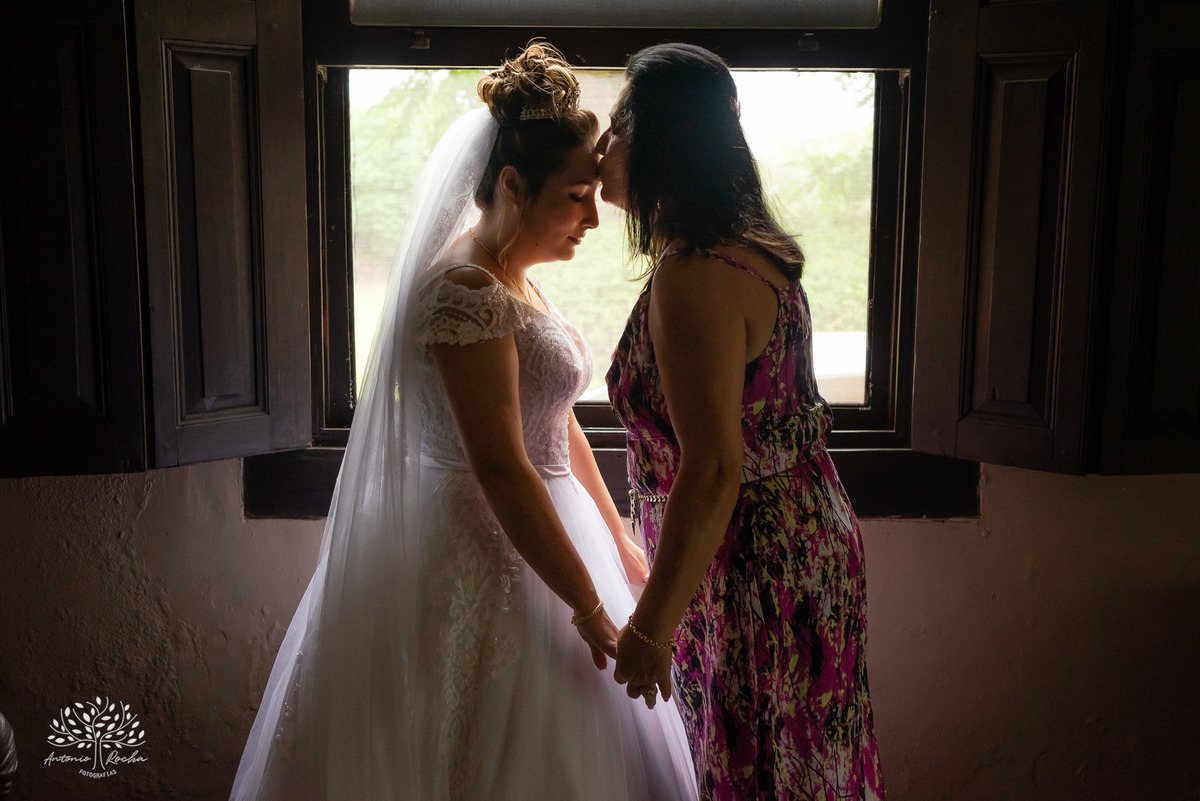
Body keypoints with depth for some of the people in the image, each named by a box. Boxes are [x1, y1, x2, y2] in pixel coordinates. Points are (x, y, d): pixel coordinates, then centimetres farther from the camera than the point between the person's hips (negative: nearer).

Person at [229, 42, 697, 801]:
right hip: (483, 560, -10)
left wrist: (618, 539, 18)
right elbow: (500, 470, -25)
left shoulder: (519, 282, 9)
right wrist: (591, 610, -20)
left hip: (533, 538, 10)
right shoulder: (466, 293, -21)